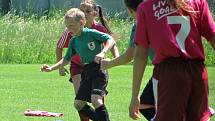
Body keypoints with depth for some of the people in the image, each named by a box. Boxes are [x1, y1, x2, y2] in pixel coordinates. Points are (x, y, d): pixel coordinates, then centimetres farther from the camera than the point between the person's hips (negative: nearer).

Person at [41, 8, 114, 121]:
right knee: (78, 103, 6)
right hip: (86, 72, 8)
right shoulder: (73, 41, 10)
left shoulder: (91, 33, -11)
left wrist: (102, 53, -28)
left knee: (96, 99, -26)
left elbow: (110, 40, -13)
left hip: (99, 70, -8)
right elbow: (66, 59, 18)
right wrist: (51, 68, 8)